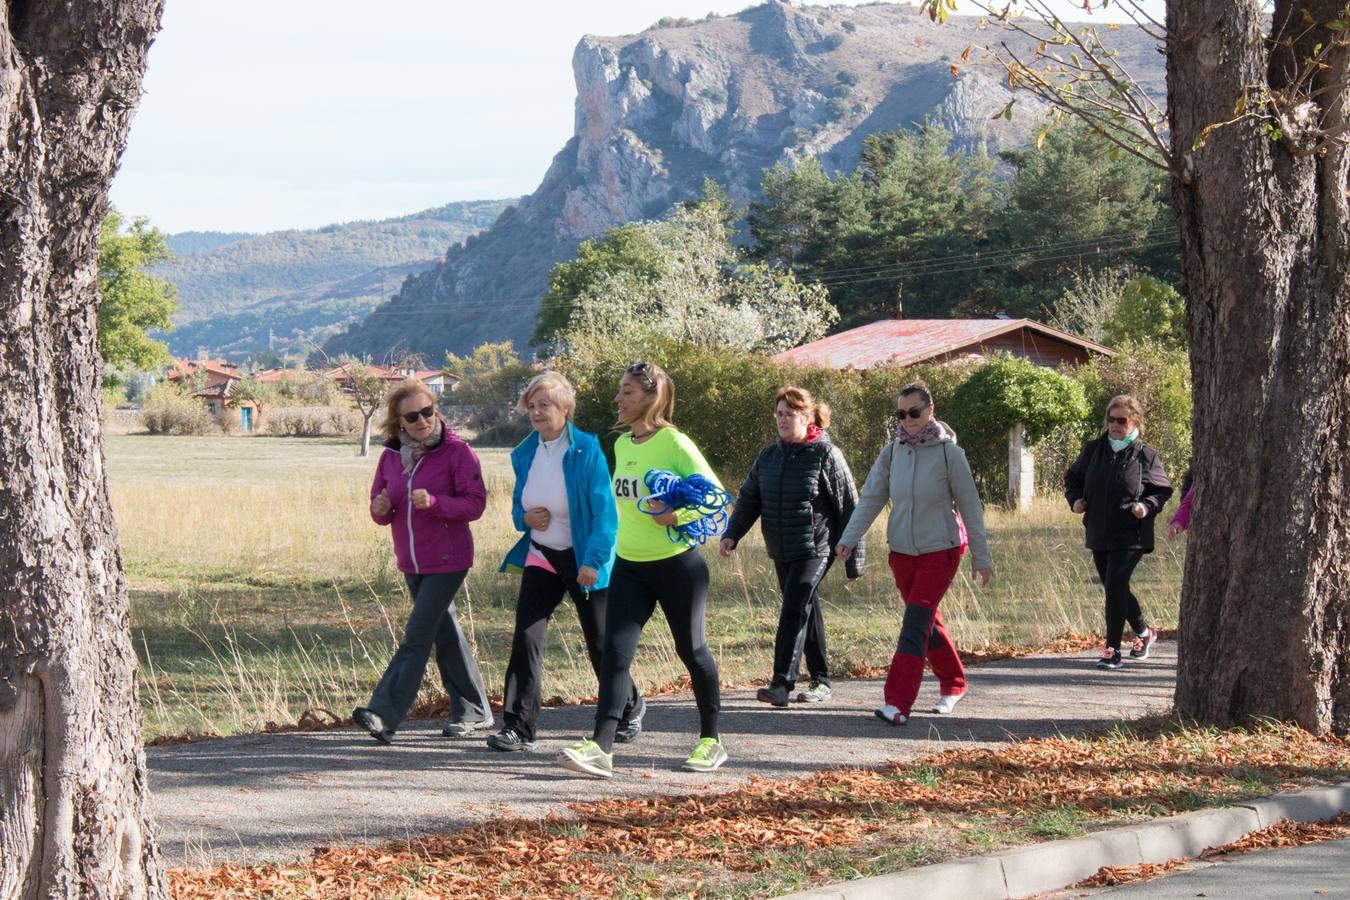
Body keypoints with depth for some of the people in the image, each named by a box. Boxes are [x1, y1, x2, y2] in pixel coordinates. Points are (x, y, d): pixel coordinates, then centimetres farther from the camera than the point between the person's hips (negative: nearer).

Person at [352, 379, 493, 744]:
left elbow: (475, 503, -14)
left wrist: (434, 502, -28)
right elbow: (381, 513, 12)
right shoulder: (391, 456, 6)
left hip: (447, 561, -7)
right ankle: (473, 710, 25)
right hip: (411, 563, 7)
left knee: (417, 636, -12)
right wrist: (381, 508, -13)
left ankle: (384, 714, -17)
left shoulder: (456, 451, -11)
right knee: (445, 635, 14)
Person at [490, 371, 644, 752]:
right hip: (541, 557, 4)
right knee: (526, 638, -10)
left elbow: (604, 511, -17)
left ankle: (629, 707, 34)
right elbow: (517, 506, 16)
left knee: (601, 642, 9)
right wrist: (525, 518, -8)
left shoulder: (586, 451, -15)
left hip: (582, 560, -4)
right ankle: (518, 727, -10)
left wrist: (593, 561, -24)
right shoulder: (524, 453, 3)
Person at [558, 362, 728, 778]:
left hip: (677, 564, -6)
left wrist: (679, 516, -25)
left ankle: (711, 740, 23)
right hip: (629, 565, 6)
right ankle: (601, 747, -15)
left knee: (691, 650, 8)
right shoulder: (621, 444, 9)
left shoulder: (674, 443, -12)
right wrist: (628, 536, 13)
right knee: (615, 652, -7)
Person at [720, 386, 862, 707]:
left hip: (814, 550, -6)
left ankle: (782, 684, -19)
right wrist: (732, 534, -7)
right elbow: (749, 499, 11)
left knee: (794, 611, -16)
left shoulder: (826, 455, -7)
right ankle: (820, 681, 23)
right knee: (808, 612, 13)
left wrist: (853, 557, -5)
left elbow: (848, 507, -5)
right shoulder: (768, 457, 10)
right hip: (781, 553, 6)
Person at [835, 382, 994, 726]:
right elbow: (870, 498, -2)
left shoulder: (949, 453, -10)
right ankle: (953, 683, 37)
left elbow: (970, 507, -6)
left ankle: (898, 703, -21)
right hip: (902, 552, 5)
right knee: (927, 621, 17)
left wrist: (981, 557, -4)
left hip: (940, 550, -5)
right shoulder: (892, 452, 1)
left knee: (915, 623, -15)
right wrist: (849, 539, -15)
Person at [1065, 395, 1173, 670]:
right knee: (1115, 589, 15)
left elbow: (1163, 490, 2)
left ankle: (1113, 650, -9)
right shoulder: (1093, 450, 5)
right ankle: (1144, 632, 38)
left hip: (1130, 536, -5)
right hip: (1099, 533, 5)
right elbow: (1073, 477, 17)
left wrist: (1147, 506, -17)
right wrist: (1074, 499, -1)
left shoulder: (1146, 456, -5)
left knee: (1115, 587, -14)